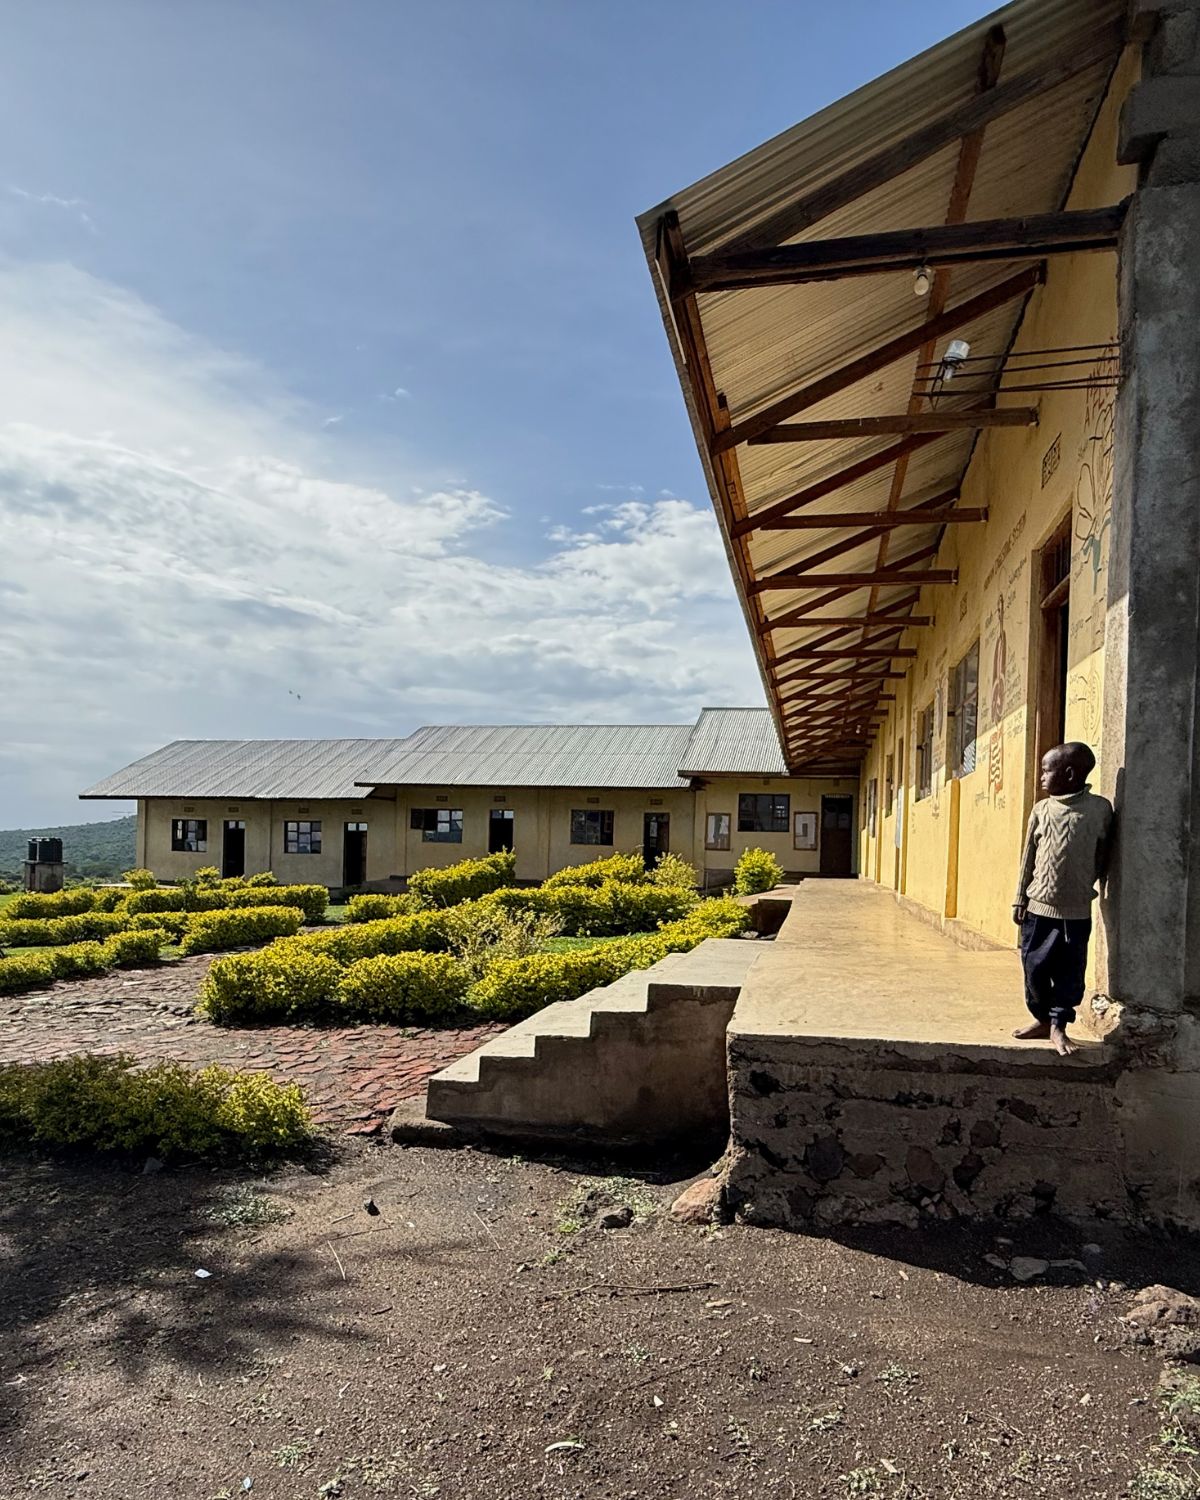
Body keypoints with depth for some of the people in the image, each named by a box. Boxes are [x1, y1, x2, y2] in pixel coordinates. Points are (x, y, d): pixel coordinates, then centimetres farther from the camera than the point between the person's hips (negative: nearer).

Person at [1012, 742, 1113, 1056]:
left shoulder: (1100, 808, -3)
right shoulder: (1041, 810, 3)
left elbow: (1102, 856, 5)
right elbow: (1028, 858, 7)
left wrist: (1087, 888, 5)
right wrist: (1020, 900, 6)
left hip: (1076, 911, -2)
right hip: (1038, 906, 2)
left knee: (1070, 972, 4)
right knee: (1035, 967, 8)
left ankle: (1058, 1026, 18)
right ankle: (1042, 1019, 26)